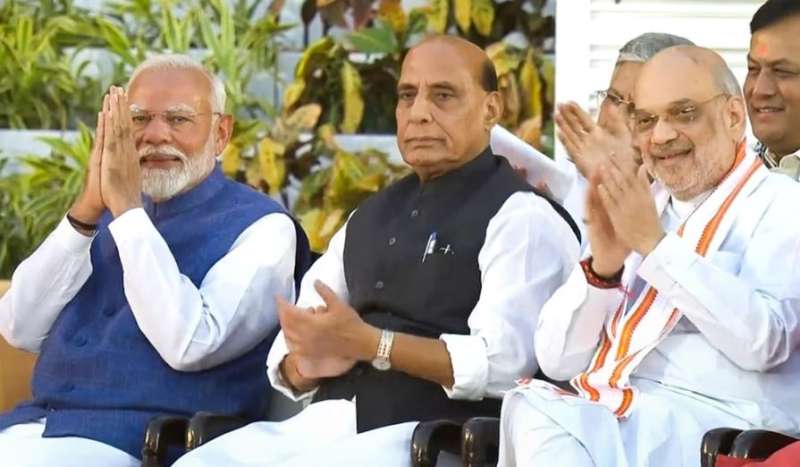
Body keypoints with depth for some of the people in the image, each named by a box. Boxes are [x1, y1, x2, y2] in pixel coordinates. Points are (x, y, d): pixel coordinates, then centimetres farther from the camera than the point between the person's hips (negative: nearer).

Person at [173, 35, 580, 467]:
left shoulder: (520, 216, -1)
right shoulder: (369, 219, 24)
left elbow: (504, 362, -15)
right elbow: (288, 351, 19)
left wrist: (367, 343, -20)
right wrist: (306, 362, -6)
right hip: (325, 425, 7)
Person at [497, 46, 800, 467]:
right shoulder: (632, 210, 24)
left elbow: (761, 342, -14)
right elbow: (557, 362, 15)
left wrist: (655, 243, -14)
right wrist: (602, 265, -3)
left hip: (714, 421, -5)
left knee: (549, 422, -31)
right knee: (532, 407, -30)